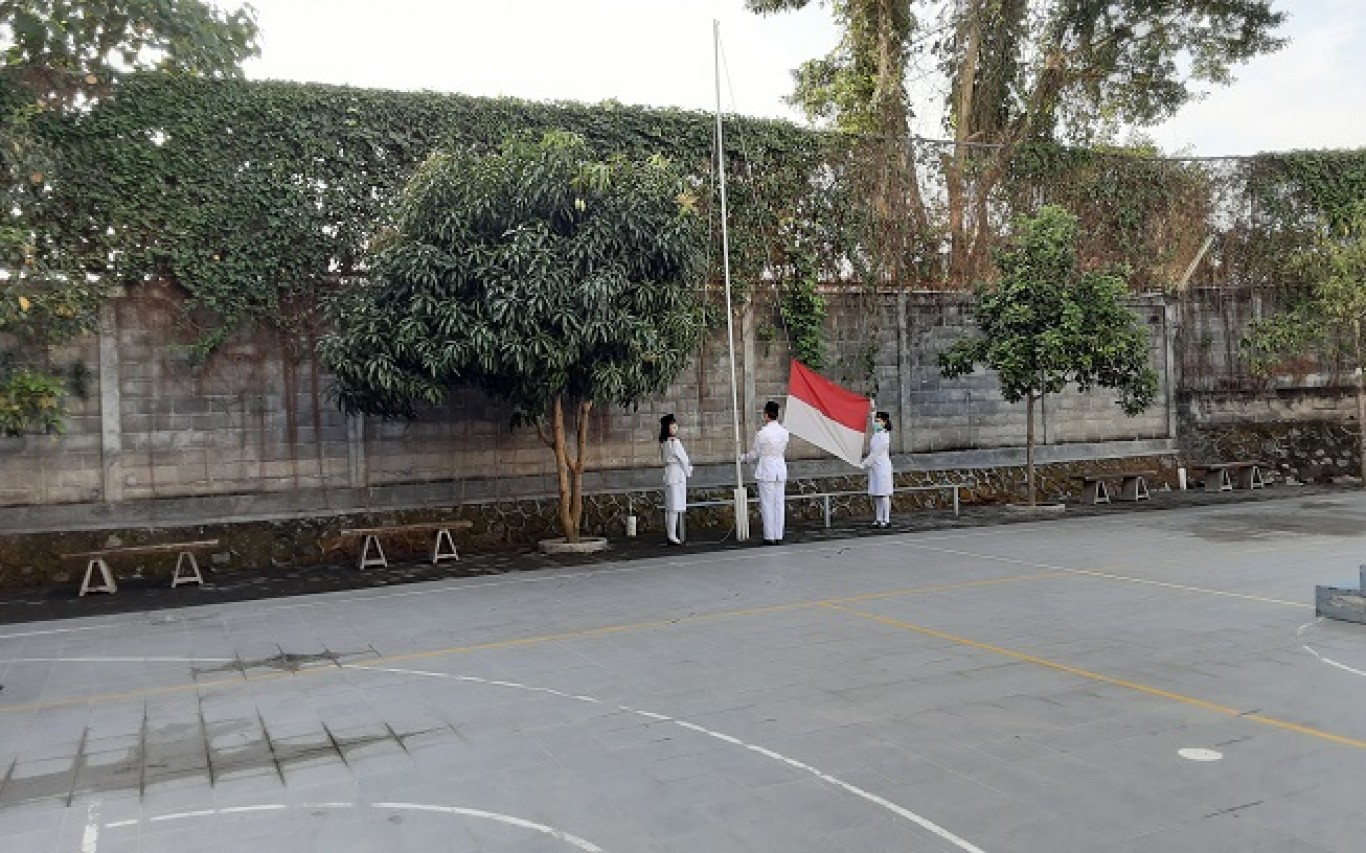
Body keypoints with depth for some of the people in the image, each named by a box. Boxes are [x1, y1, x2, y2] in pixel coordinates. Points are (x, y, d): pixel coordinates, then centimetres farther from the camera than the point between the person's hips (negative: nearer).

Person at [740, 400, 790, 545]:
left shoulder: (762, 433, -14)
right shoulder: (784, 431, 2)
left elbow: (755, 454, -5)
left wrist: (743, 458, 14)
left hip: (766, 470, -5)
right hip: (781, 469, 5)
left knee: (767, 505, 1)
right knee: (779, 504, 10)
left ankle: (770, 536, 3)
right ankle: (778, 535, 13)